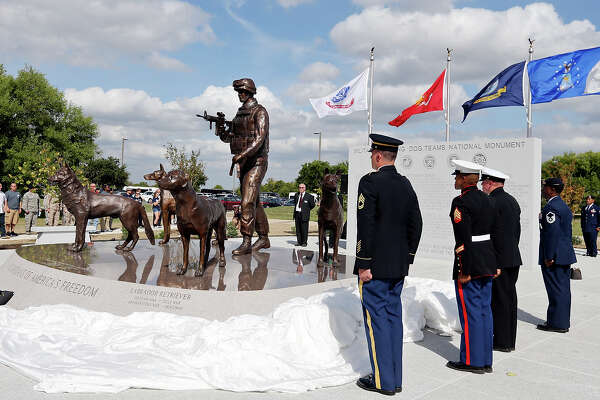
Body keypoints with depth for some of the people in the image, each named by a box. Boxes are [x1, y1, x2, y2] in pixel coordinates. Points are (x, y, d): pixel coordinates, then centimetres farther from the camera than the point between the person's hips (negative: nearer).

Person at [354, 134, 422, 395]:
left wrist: (363, 265, -14)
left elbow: (366, 226, -19)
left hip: (375, 266, -7)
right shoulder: (406, 185, 9)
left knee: (376, 319, 1)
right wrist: (407, 259, 18)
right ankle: (395, 378, 22)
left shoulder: (370, 182, -13)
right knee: (393, 317, 14)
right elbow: (416, 224, 12)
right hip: (399, 266, 8)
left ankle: (383, 380, 9)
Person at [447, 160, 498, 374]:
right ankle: (486, 360, 21)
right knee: (484, 310, 13)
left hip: (470, 263, -9)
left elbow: (464, 238, -20)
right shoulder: (486, 199, 12)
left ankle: (472, 360, 9)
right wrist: (496, 264, 18)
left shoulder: (461, 202, -15)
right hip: (488, 261, 9)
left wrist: (464, 271, -17)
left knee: (470, 312, 0)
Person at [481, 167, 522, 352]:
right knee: (510, 298, 13)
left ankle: (502, 342, 5)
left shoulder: (492, 202, -14)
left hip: (499, 259, -9)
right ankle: (510, 340, 21)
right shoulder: (512, 201, 14)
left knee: (500, 300, -2)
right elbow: (517, 231, 18)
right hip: (514, 258, 9)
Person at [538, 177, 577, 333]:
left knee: (556, 289, -4)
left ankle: (557, 323, 2)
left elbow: (552, 233, -22)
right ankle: (563, 321, 22)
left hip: (554, 257, -10)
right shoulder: (564, 206, 16)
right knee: (564, 289, 14)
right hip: (565, 255, 10)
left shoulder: (551, 207, -16)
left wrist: (549, 257, -20)